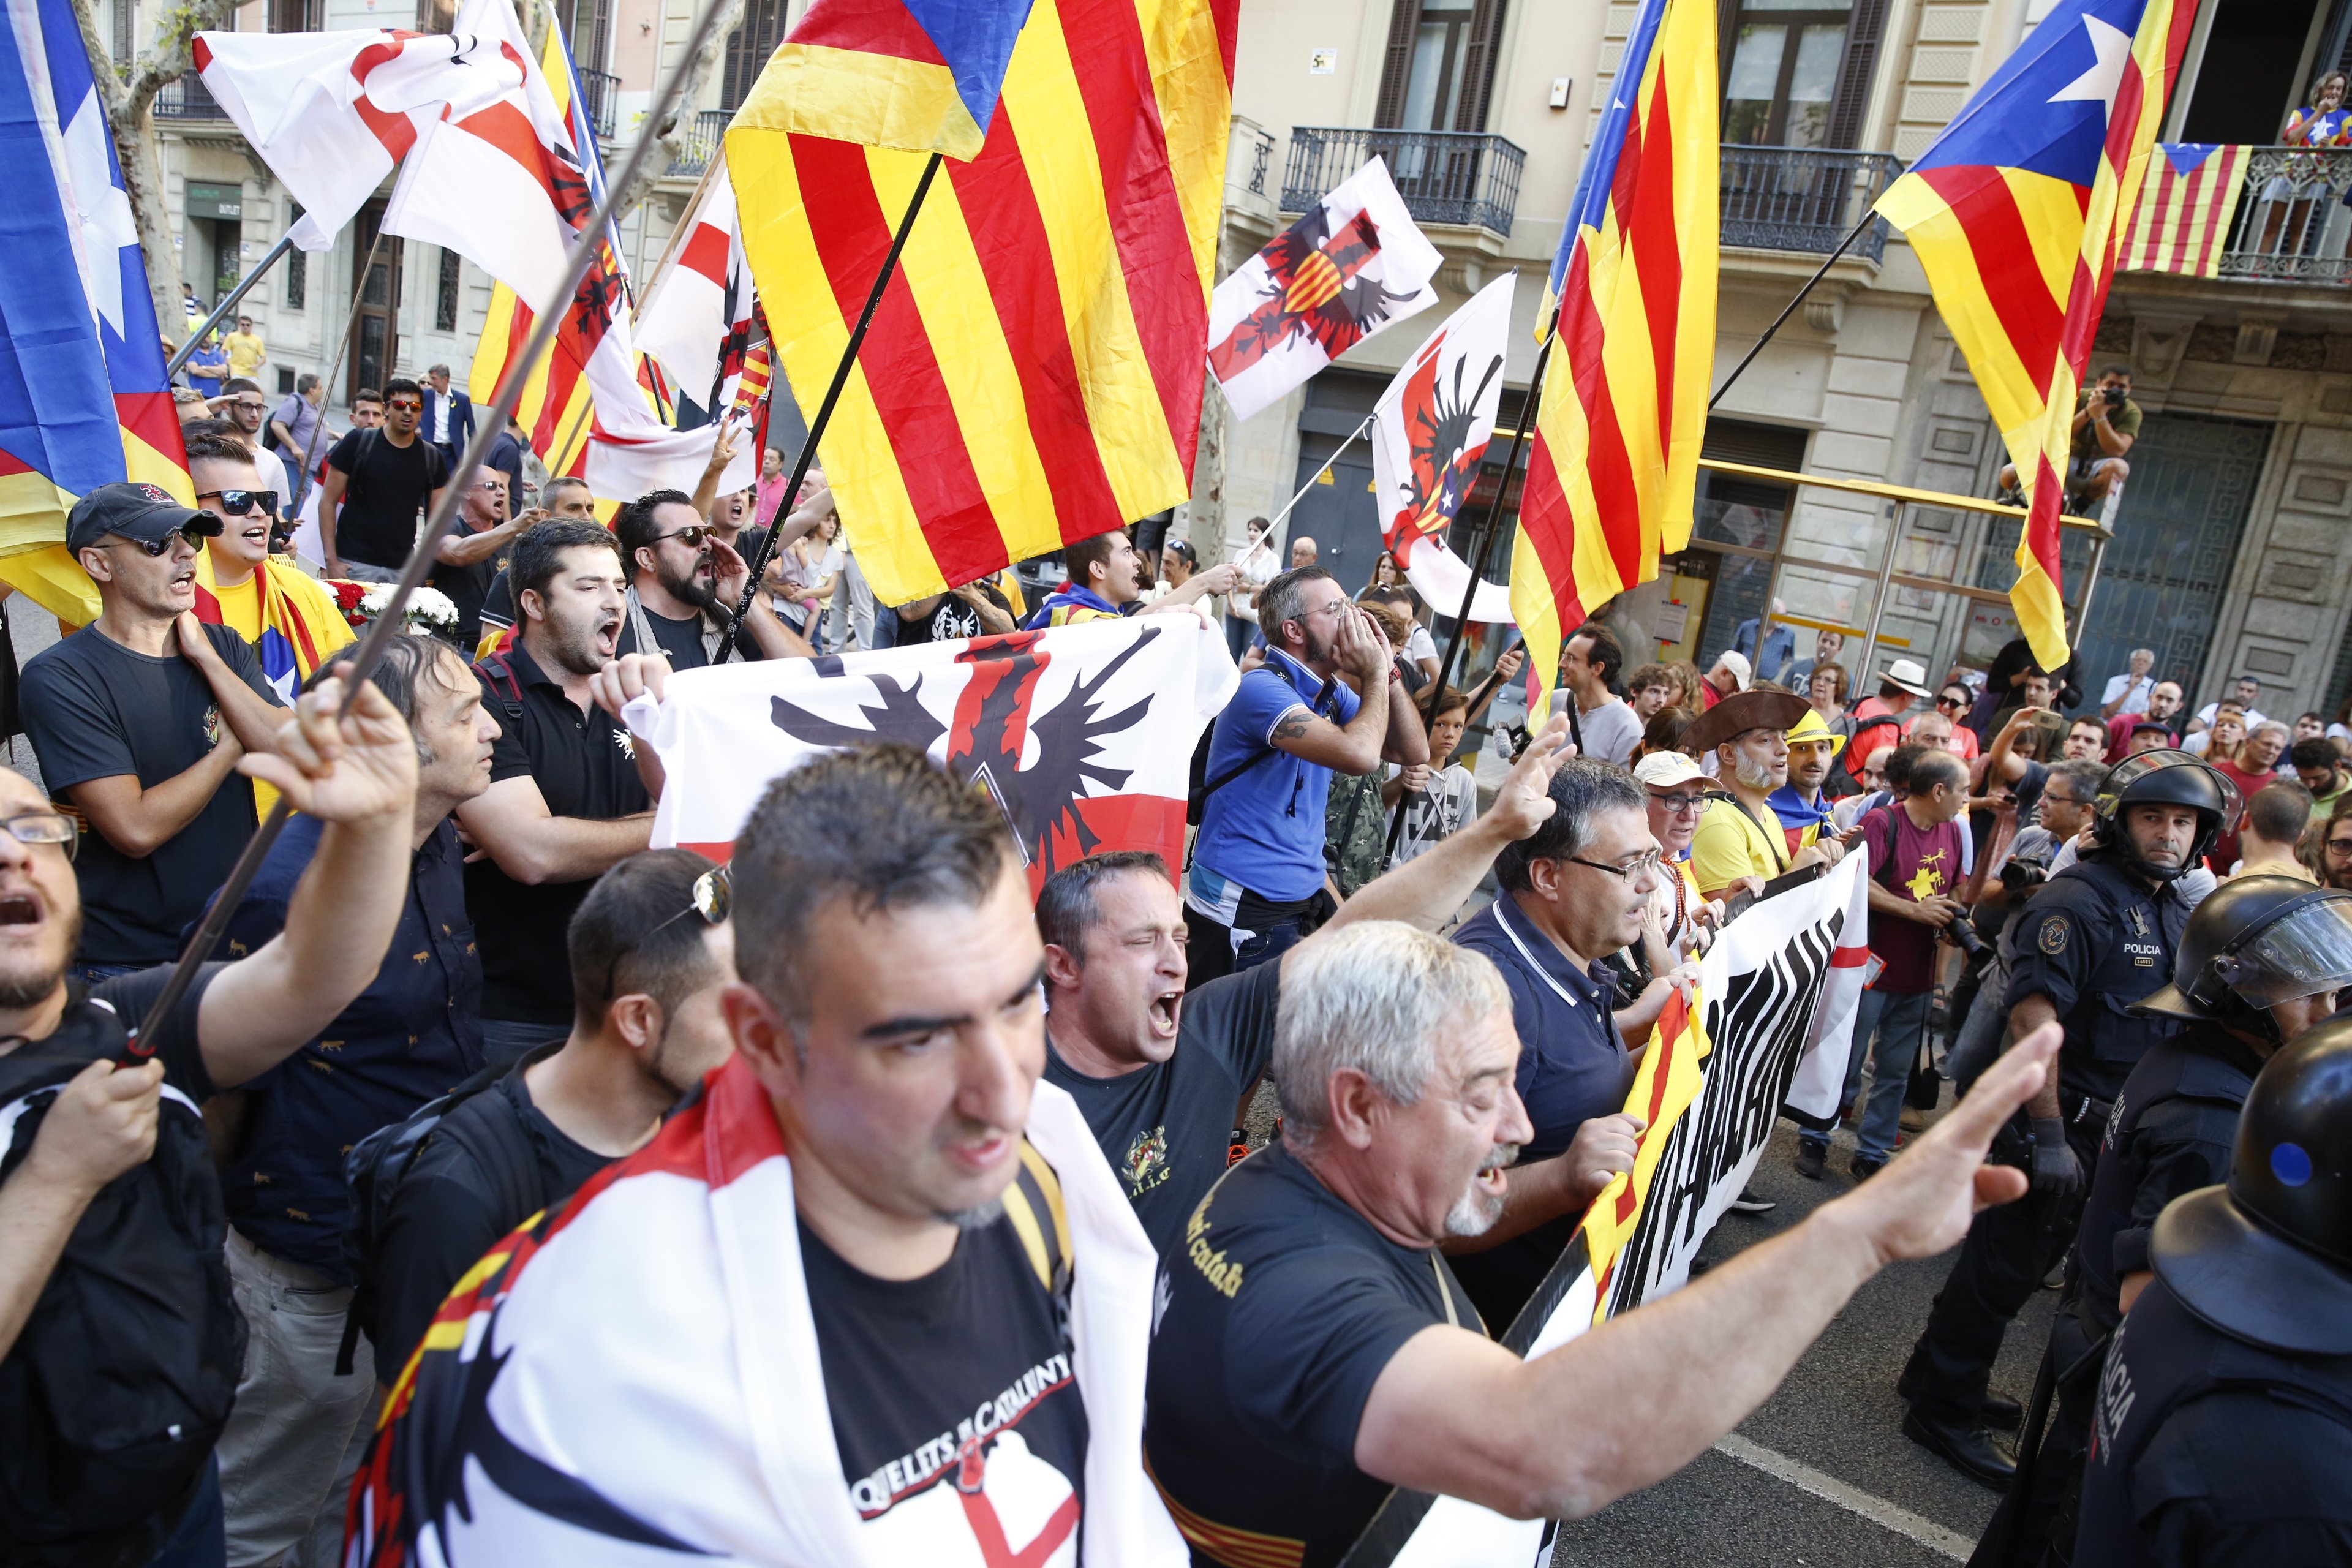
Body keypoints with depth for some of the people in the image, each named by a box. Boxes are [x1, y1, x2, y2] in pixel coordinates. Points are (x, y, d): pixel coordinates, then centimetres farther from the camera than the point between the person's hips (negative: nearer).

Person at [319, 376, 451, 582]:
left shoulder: (432, 457, 6)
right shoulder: (358, 442, -1)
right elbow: (328, 502, 0)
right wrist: (331, 561, -8)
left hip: (403, 569, 2)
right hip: (355, 564, -2)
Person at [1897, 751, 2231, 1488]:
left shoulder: (2178, 914, 12)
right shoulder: (2079, 899, -17)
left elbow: (2178, 1026, 22)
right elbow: (2034, 1017, -24)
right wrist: (2050, 1137, -26)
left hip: (2112, 1128, 9)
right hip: (2054, 1122, -9)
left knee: (2016, 1261, 18)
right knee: (2003, 1266, 0)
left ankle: (1942, 1377, 34)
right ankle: (1943, 1412, 15)